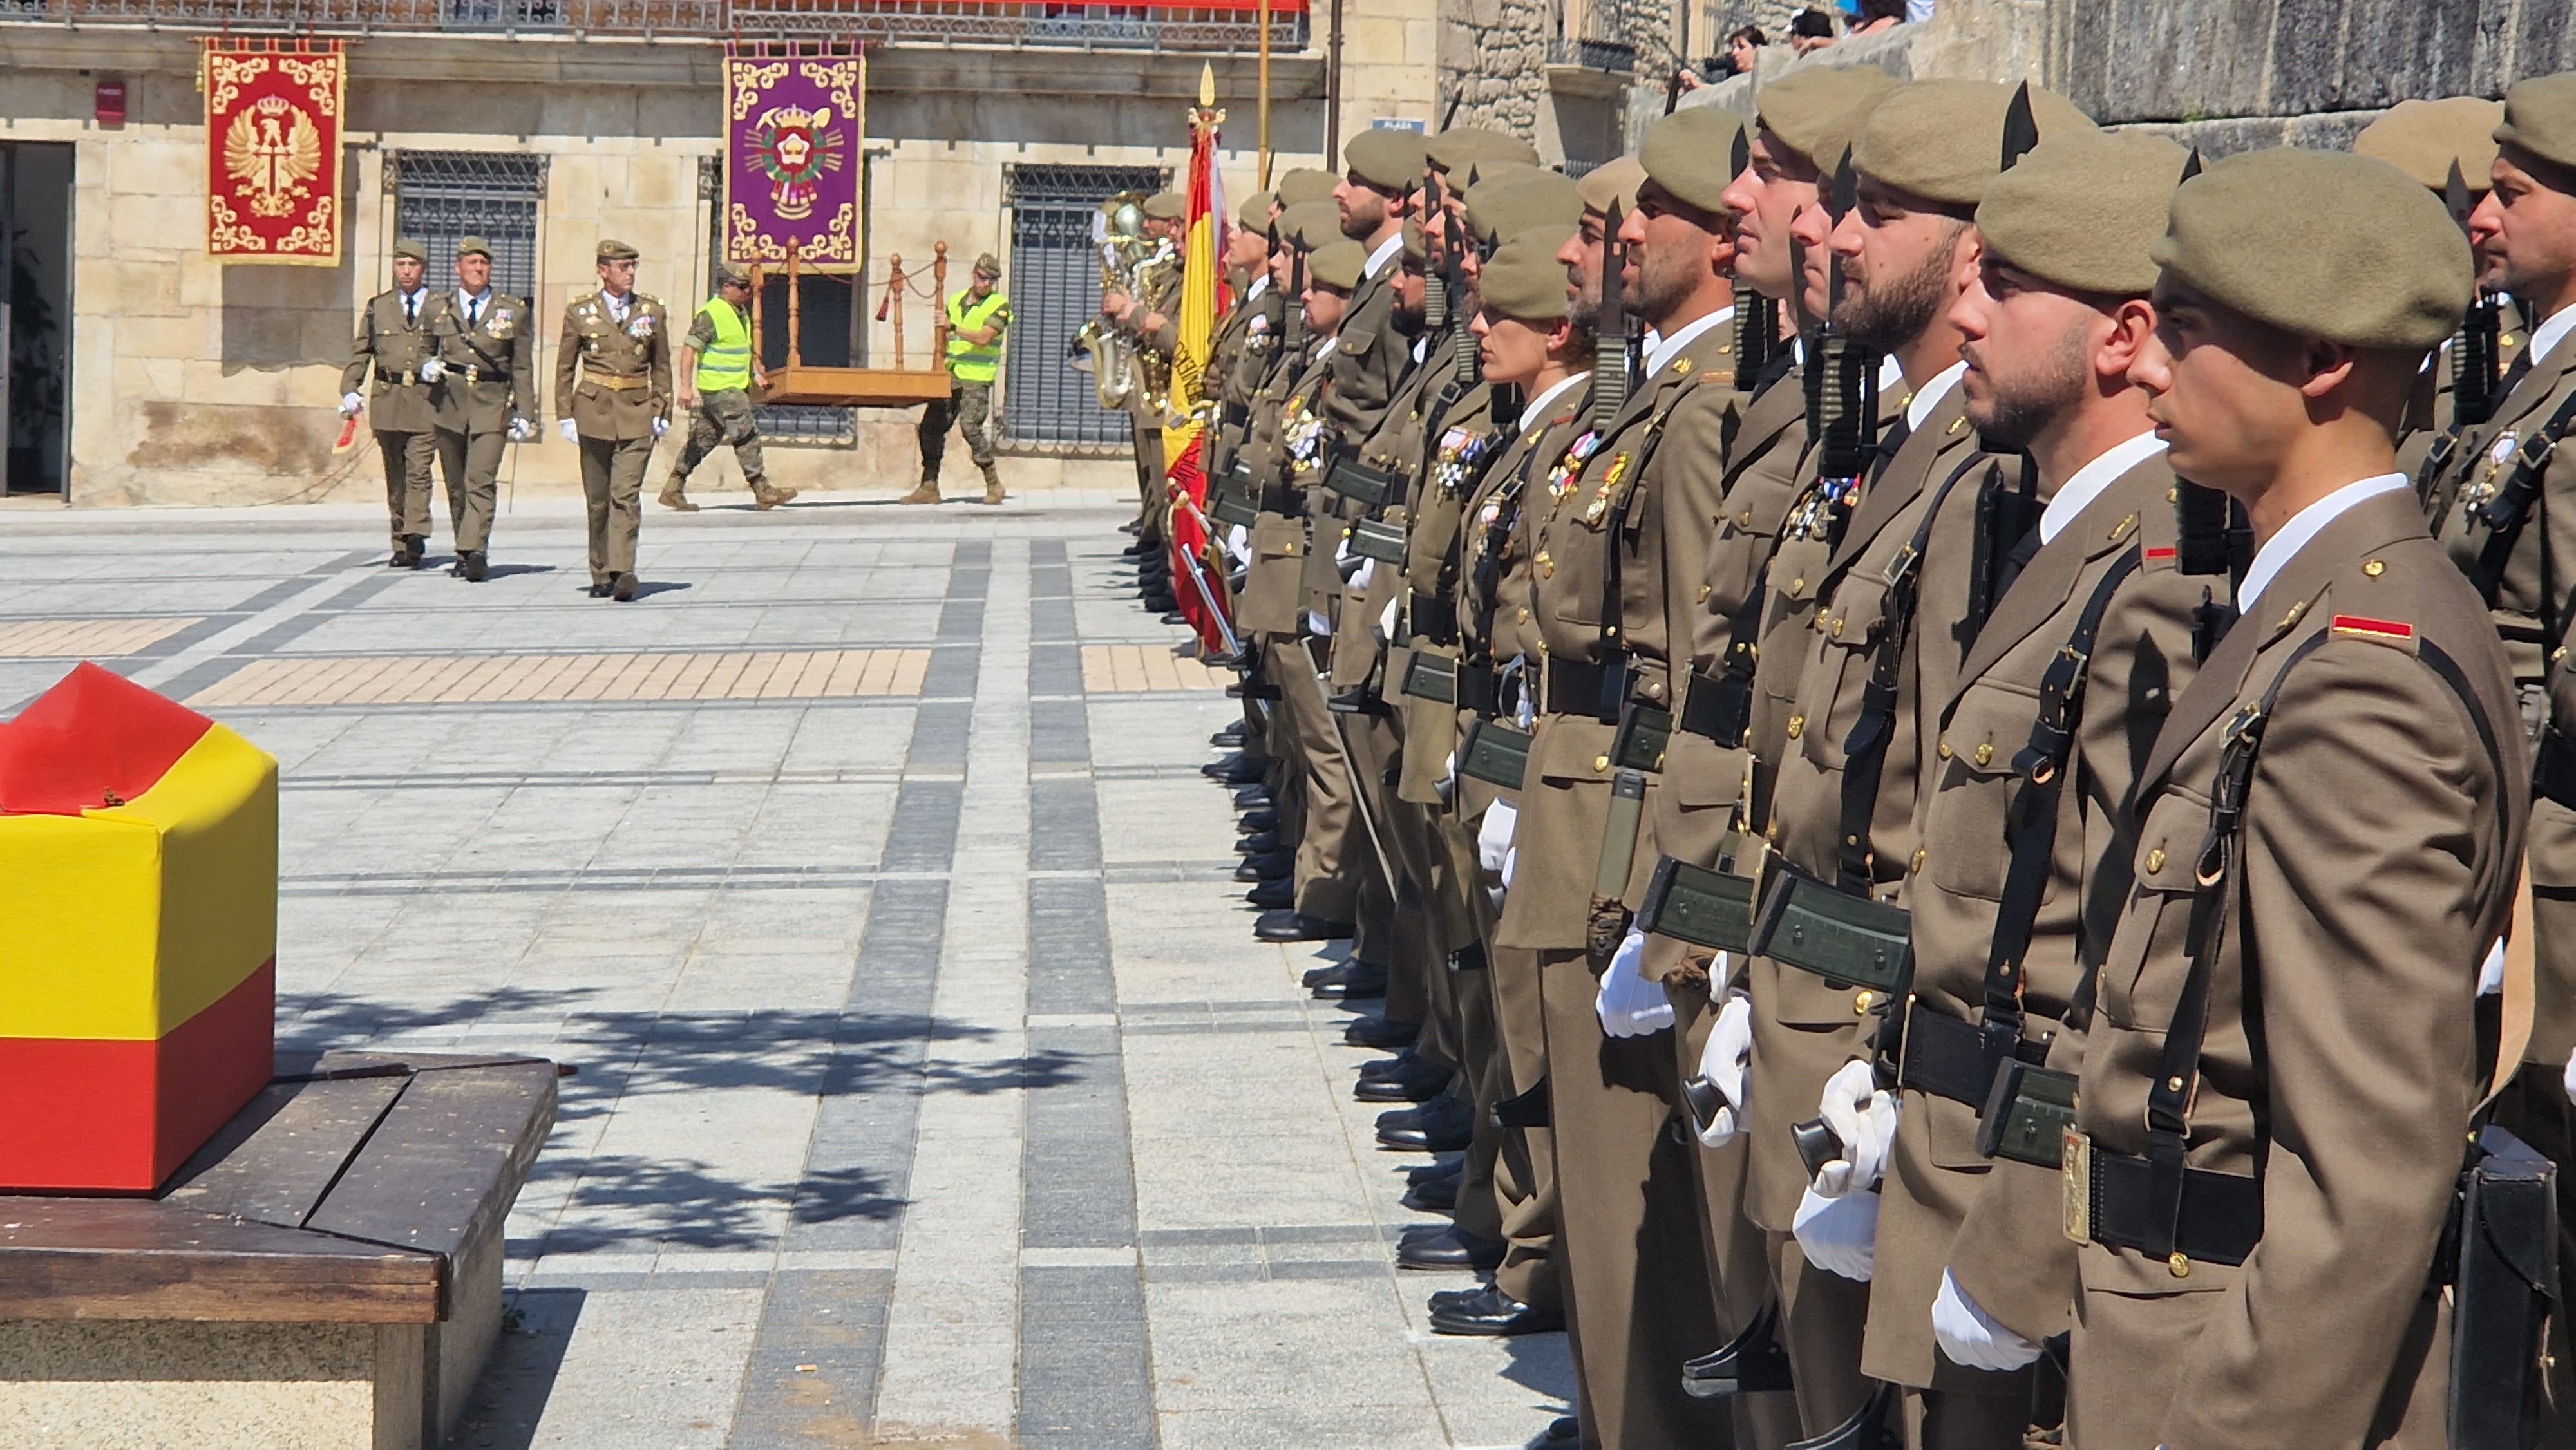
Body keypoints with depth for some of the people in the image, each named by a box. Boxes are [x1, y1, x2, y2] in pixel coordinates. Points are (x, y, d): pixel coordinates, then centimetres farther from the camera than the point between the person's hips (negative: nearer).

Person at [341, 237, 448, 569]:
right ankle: (400, 544, 11)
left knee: (418, 471, -13)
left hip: (426, 401, -3)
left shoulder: (442, 307, 7)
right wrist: (350, 390, -1)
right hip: (388, 400, 3)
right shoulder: (378, 307, 13)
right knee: (395, 475, 6)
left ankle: (414, 540, -20)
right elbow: (360, 352, 11)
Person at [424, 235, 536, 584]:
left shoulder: (513, 311, 6)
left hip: (492, 407, -2)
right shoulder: (439, 309, 9)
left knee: (481, 481, -16)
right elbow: (425, 350, 23)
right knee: (456, 484, 8)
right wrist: (427, 366, -2)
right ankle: (464, 553, 18)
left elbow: (523, 368, 7)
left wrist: (524, 414, 1)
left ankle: (474, 553, -24)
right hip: (449, 405, 2)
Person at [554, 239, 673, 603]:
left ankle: (622, 573, -21)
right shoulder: (580, 311, 4)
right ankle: (601, 576, 15)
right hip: (594, 410, 1)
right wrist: (565, 416, 3)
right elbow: (565, 368, 9)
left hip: (637, 414, 0)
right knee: (598, 498, 6)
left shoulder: (653, 311, 7)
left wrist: (662, 413, 7)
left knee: (626, 495, -13)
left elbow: (661, 367, 13)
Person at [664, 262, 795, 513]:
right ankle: (763, 493, -7)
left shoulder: (741, 312, 15)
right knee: (746, 433, -10)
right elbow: (689, 348, -17)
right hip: (719, 388, -9)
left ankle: (672, 490, 14)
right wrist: (686, 386, -23)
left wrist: (756, 373, 17)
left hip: (736, 387, 9)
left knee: (705, 438, 10)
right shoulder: (710, 315, -14)